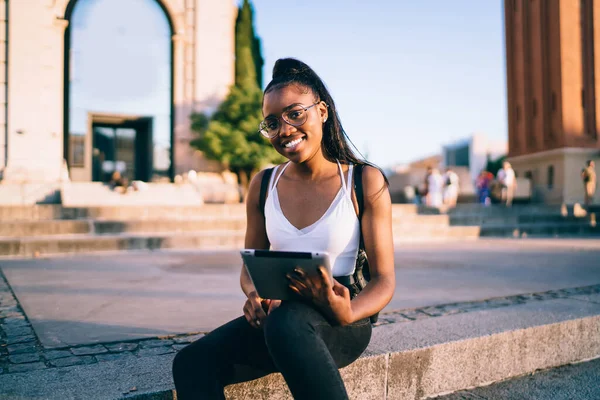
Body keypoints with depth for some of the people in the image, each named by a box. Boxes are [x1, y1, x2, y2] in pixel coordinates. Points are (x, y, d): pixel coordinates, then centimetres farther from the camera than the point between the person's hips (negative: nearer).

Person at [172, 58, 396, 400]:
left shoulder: (365, 182, -3)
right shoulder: (263, 185, 8)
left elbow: (384, 280, -4)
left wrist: (346, 315, -26)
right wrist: (254, 294, -10)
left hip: (342, 325, -3)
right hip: (277, 316, 4)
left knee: (286, 322, -38)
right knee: (192, 363, -23)